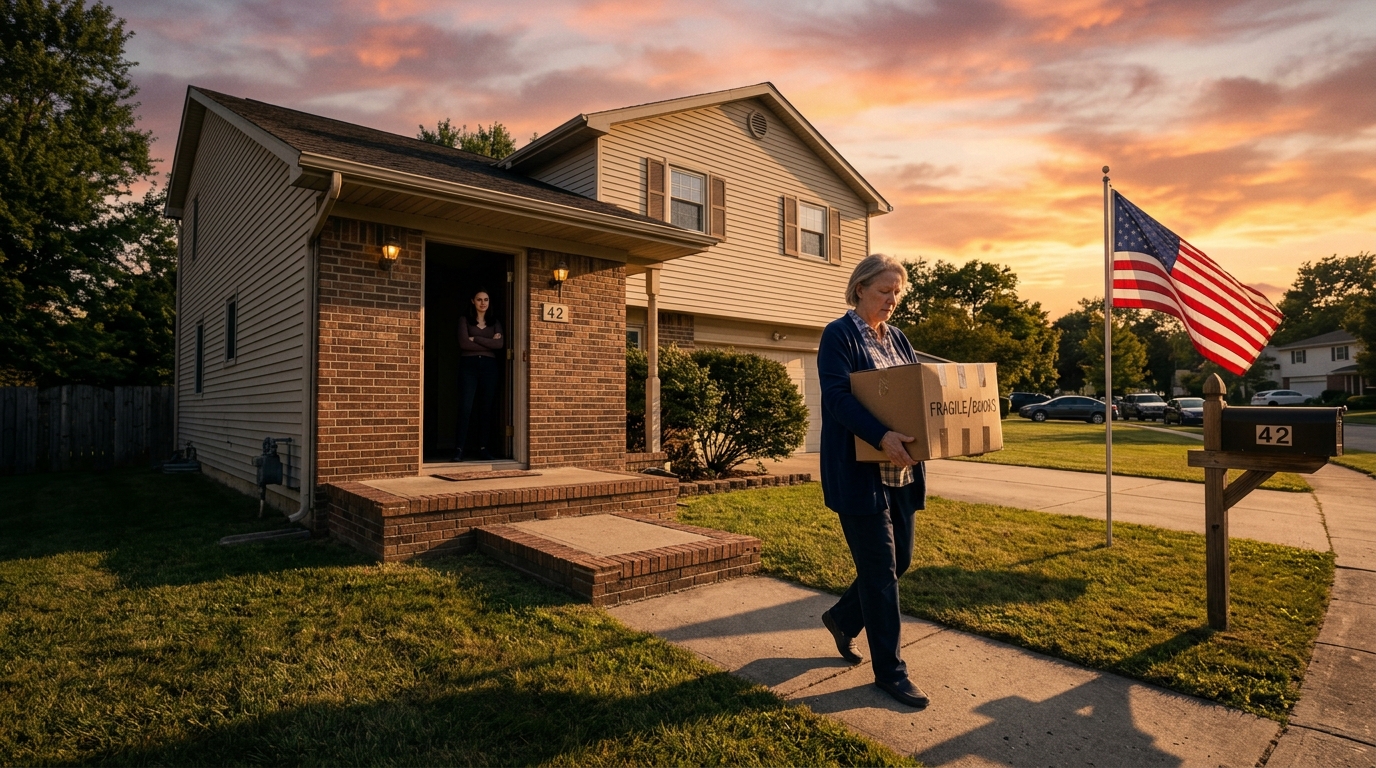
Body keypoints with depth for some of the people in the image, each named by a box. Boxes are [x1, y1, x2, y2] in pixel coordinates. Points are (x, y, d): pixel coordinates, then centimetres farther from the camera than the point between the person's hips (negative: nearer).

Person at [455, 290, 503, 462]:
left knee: (486, 408, 2)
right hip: (468, 365, -2)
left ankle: (483, 448, 7)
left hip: (489, 366, 3)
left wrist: (475, 339, -7)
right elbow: (464, 343, -8)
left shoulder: (495, 323, 15)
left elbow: (500, 344, -3)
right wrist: (489, 343, -6)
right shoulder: (465, 320, 8)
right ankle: (459, 449, -11)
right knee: (466, 407, -11)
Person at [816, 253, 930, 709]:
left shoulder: (896, 338, 15)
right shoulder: (840, 335, -8)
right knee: (881, 569, 0)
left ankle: (842, 619, 38)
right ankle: (889, 671, 15)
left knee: (900, 561, 15)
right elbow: (836, 396, -21)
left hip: (900, 471, 8)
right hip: (859, 472, -8)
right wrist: (881, 437, -34)